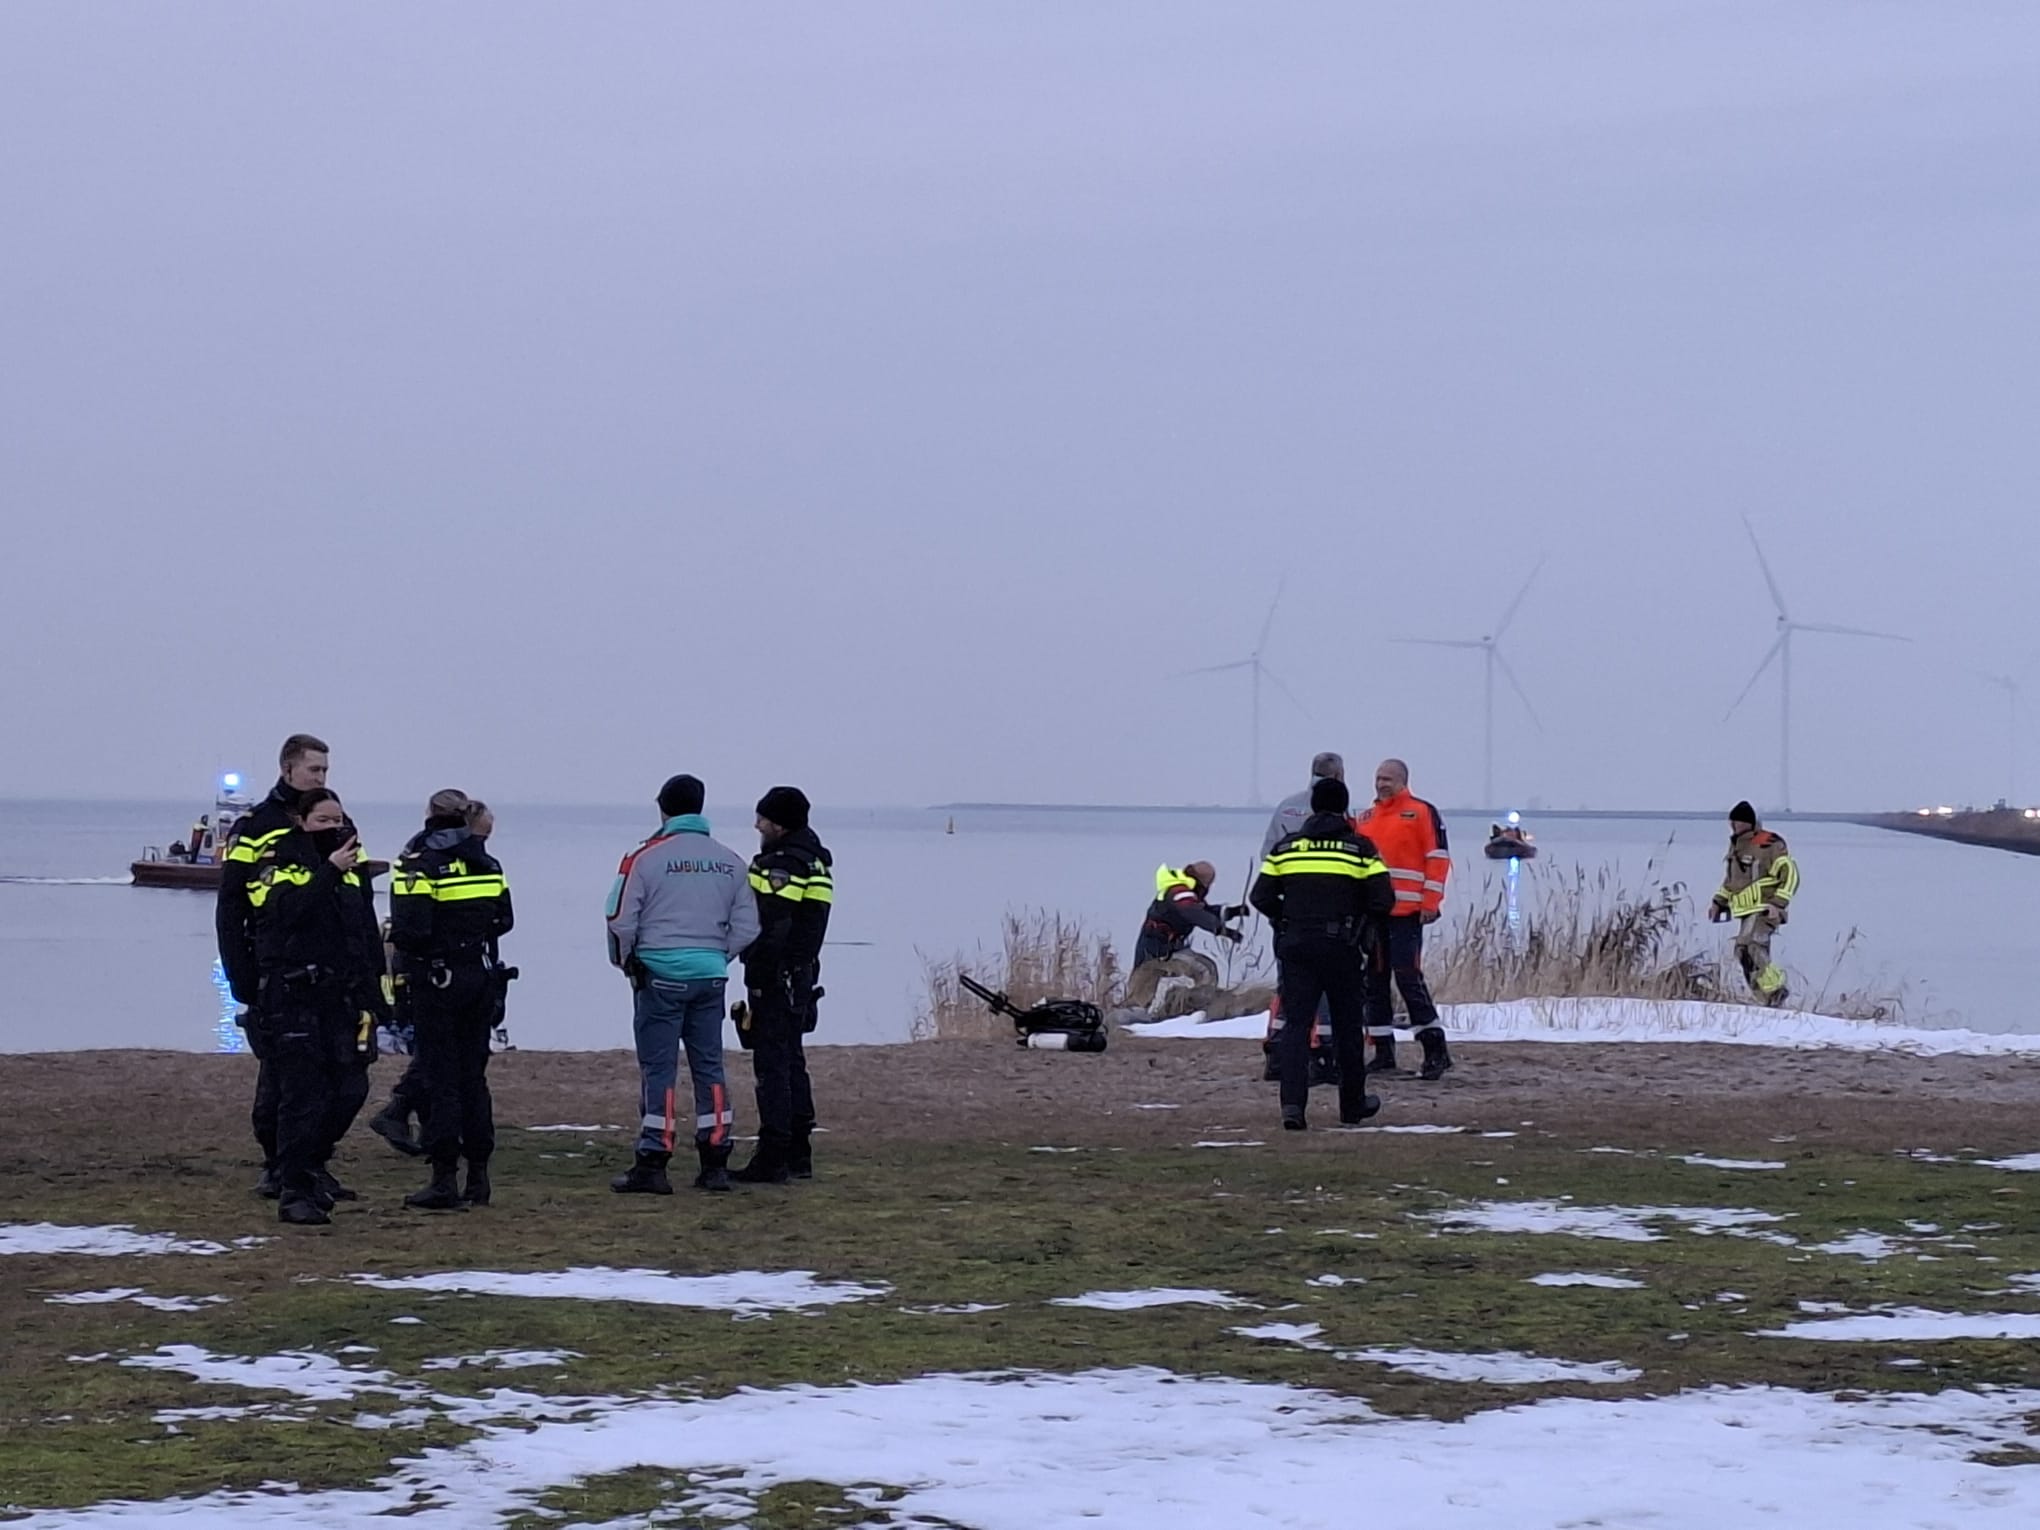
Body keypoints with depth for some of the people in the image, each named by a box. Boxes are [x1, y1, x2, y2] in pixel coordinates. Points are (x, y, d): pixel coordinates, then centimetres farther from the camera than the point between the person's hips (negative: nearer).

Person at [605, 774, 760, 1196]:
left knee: (658, 1068, -1)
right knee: (709, 1066, 10)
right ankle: (715, 1164, 10)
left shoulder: (646, 858, -7)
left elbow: (621, 921, -7)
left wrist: (625, 961, 10)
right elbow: (746, 927, 9)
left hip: (660, 975, -4)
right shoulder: (730, 862, 7)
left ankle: (652, 1165, -3)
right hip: (710, 977, 4)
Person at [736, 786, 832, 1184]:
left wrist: (757, 983, -20)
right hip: (802, 978, 10)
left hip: (776, 978, -10)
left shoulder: (780, 865, -17)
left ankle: (772, 1159, -7)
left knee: (772, 1065, -7)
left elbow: (771, 931, -23)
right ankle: (799, 1154, 21)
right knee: (792, 1061, 16)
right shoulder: (816, 863, 15)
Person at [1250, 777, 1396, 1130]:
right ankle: (1352, 1106, 23)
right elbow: (1383, 900, -7)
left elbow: (1261, 896, 3)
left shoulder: (1286, 847, 6)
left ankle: (1293, 1104, -16)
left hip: (1295, 945, 1)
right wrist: (1361, 919, 12)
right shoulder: (1360, 848, -1)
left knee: (1296, 1023, 0)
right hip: (1342, 947, -1)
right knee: (1348, 1025, 12)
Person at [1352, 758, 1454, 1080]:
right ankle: (1383, 1052, 13)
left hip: (1406, 912, -7)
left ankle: (1435, 1050, -6)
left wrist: (1430, 903, -13)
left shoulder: (1422, 812, -1)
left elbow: (1438, 858, -6)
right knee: (1374, 980, 7)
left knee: (1408, 976, -12)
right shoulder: (1365, 818, 18)